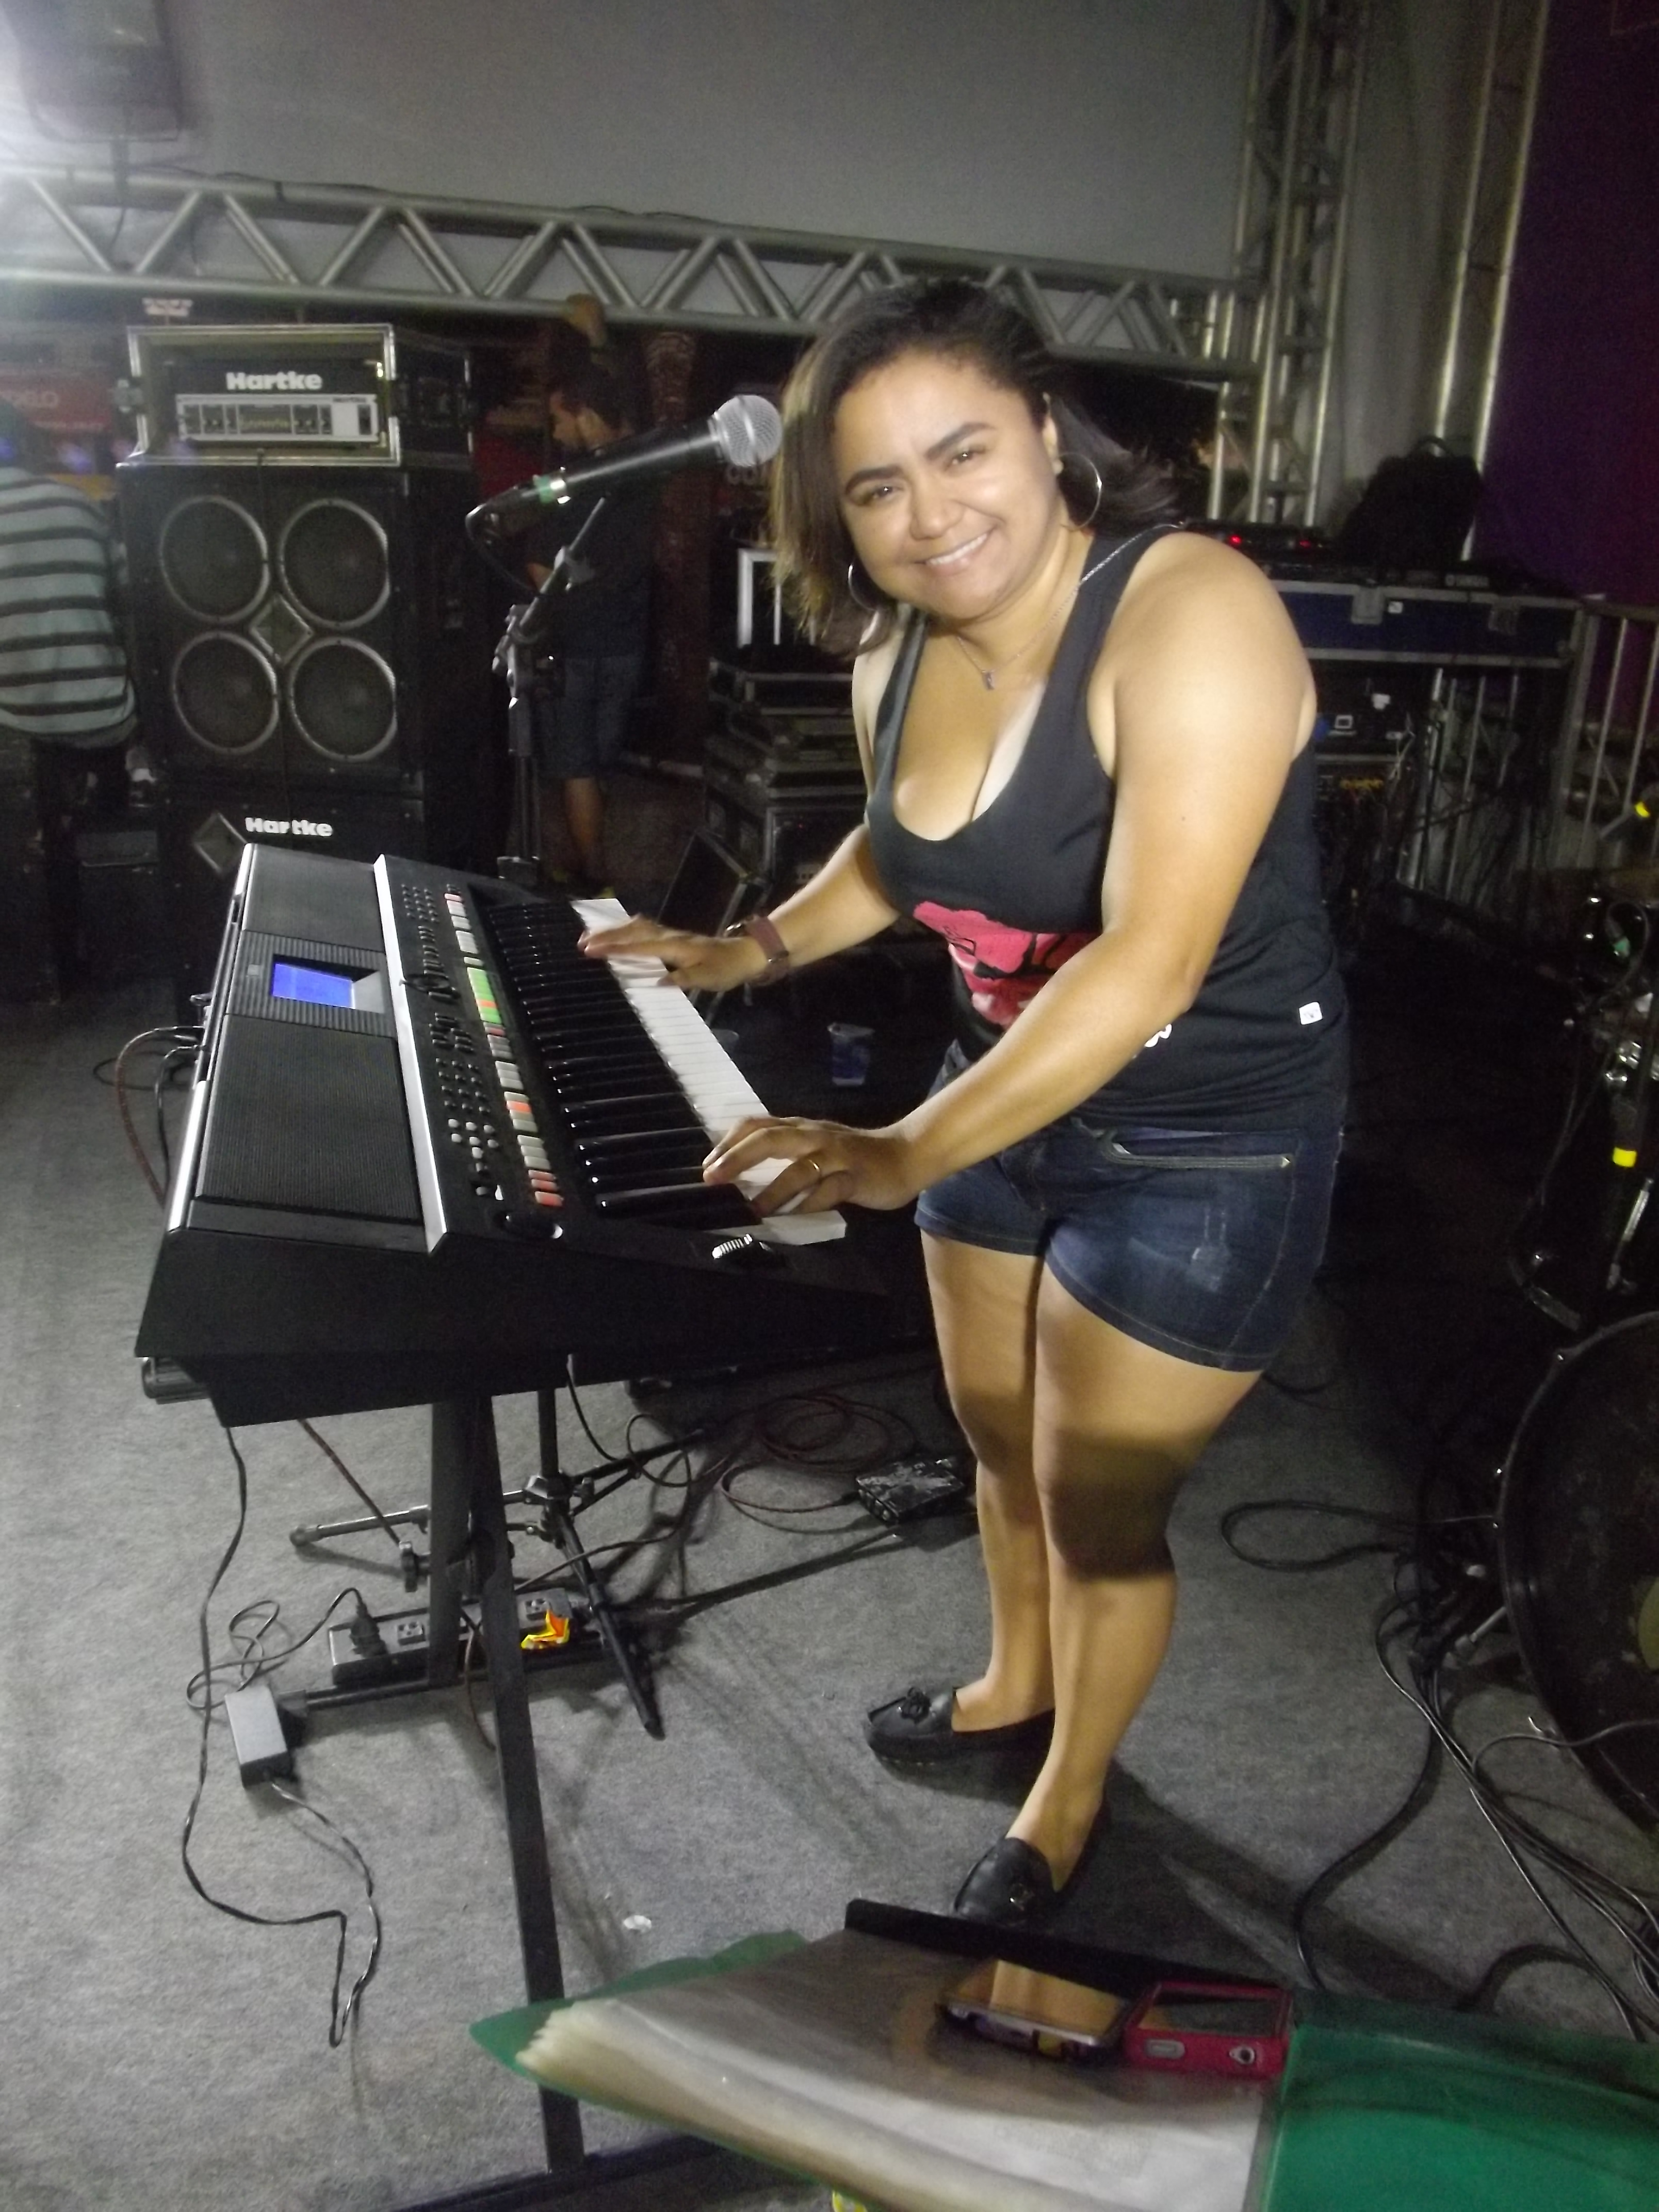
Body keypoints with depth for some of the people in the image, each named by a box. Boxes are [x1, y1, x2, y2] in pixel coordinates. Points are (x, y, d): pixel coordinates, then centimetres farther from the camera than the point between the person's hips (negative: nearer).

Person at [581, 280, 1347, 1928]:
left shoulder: (1190, 616, -27)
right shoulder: (896, 656, -3)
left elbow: (1150, 959, -36)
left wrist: (907, 1155, -41)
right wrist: (752, 950, 3)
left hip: (1204, 1144, -7)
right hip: (1008, 1095, 7)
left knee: (1098, 1508, 8)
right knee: (999, 1439, 22)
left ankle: (1063, 1810, 38)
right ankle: (1012, 1687, 53)